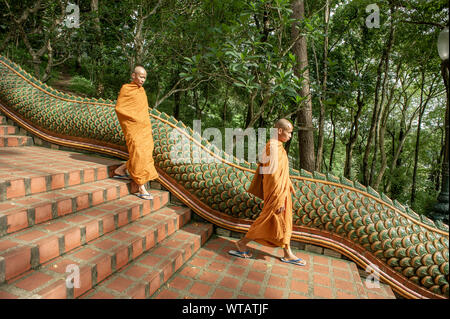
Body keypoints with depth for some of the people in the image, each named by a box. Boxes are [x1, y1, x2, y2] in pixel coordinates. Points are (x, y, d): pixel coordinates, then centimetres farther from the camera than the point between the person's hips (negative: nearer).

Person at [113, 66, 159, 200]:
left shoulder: (141, 90, 17)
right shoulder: (126, 88, -4)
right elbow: (118, 108, -9)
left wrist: (149, 127, 15)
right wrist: (134, 118, -14)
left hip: (144, 128, 8)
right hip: (133, 128, -7)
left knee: (146, 154, 8)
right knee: (138, 155, -9)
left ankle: (120, 170, 27)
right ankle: (142, 189, -4)